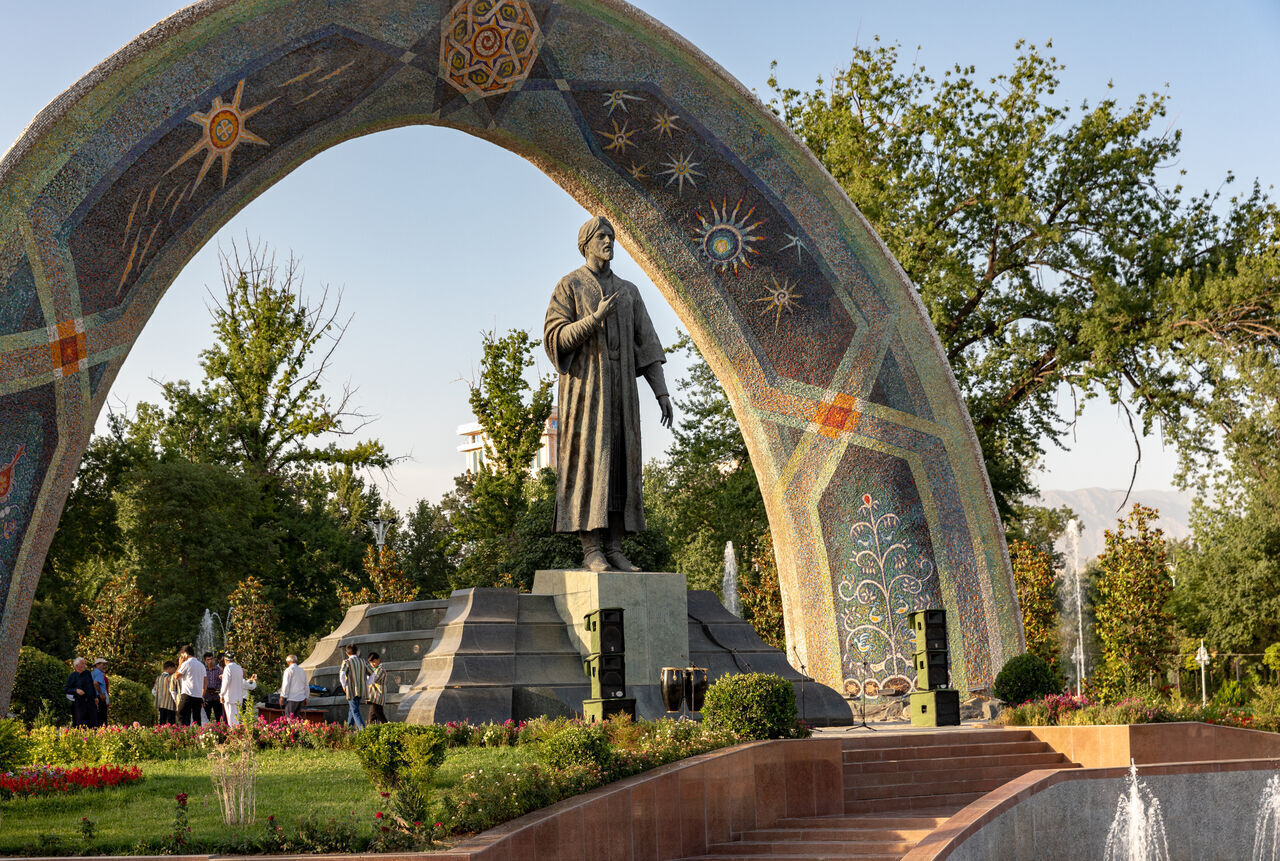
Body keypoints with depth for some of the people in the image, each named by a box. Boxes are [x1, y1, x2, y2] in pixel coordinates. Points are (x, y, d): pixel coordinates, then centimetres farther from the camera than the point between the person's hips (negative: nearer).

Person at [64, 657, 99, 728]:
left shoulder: (88, 673, 8)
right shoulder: (72, 676, -4)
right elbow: (65, 689, -6)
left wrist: (95, 697, 14)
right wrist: (76, 690, -19)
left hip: (90, 701, 4)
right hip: (79, 703, -4)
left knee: (93, 721, -1)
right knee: (81, 724, -2)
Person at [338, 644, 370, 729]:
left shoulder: (347, 662, -7)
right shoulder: (363, 661, 7)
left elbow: (342, 675, -23)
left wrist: (344, 686, -11)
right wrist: (366, 684, 13)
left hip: (352, 690, -5)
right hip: (362, 690, 5)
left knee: (355, 712, -4)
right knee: (351, 709, 23)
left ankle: (363, 730, -19)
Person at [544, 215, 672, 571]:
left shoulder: (628, 291, 18)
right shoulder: (569, 286, 2)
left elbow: (646, 343, 13)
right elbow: (555, 338, -8)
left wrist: (661, 391, 3)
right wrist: (595, 318, -22)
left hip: (620, 389, 5)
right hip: (585, 385, -5)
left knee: (620, 464, -1)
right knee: (588, 462, -11)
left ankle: (613, 549, 1)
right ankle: (591, 550, -11)